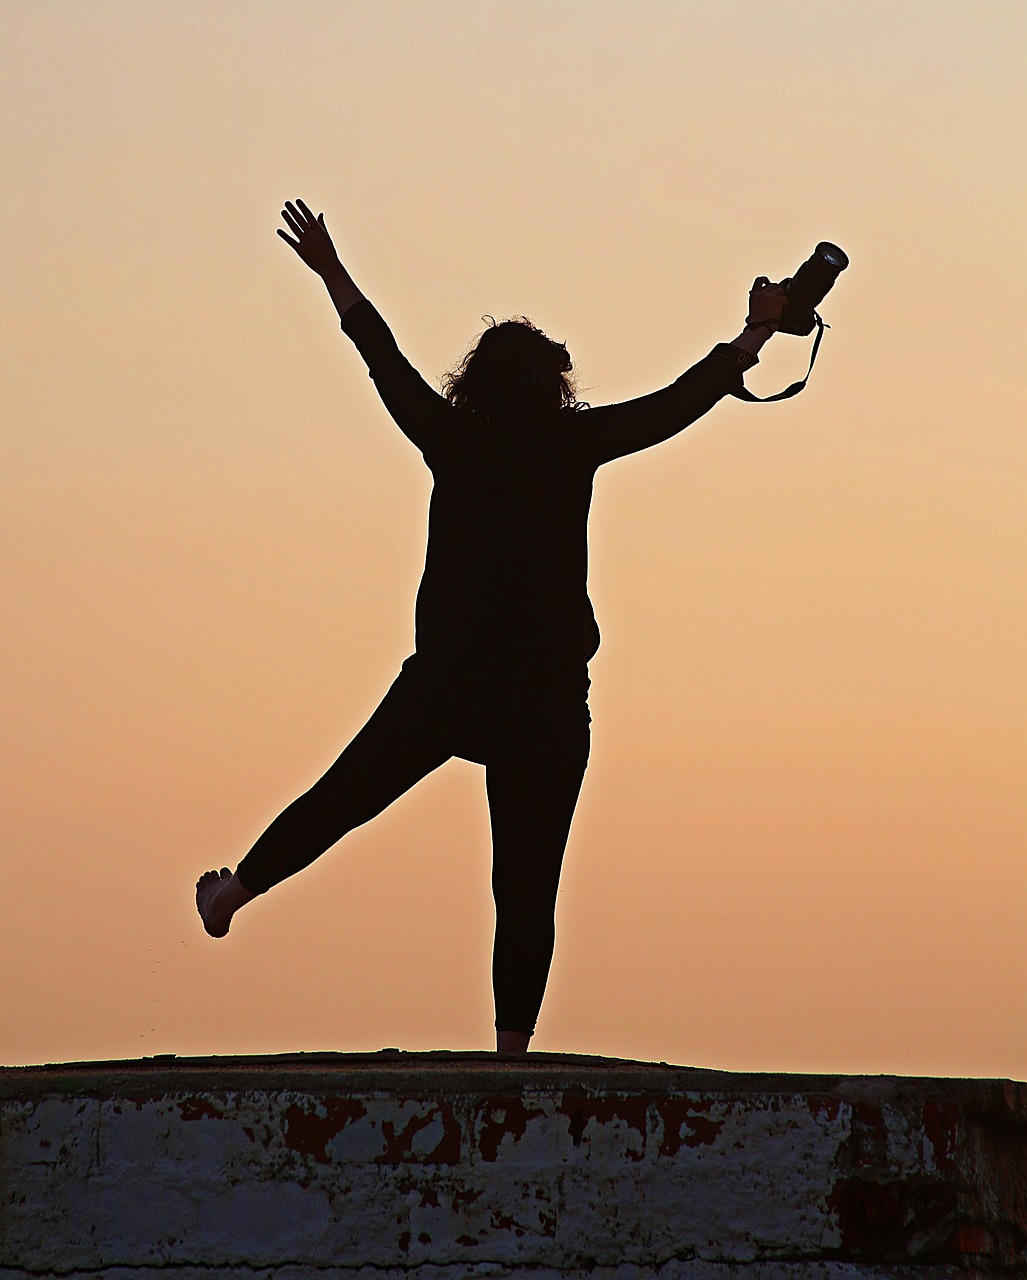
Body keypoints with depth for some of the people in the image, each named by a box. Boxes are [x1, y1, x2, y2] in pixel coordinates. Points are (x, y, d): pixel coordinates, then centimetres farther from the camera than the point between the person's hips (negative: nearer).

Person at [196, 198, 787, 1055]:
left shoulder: (454, 441, 1)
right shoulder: (575, 445, -3)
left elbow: (390, 365, 13)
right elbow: (680, 403, 4)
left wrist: (334, 277, 25)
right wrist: (755, 337, 14)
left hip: (442, 686, 2)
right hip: (549, 696, -1)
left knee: (346, 795, 21)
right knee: (527, 882, 0)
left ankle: (237, 889, 36)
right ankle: (512, 1045, -3)